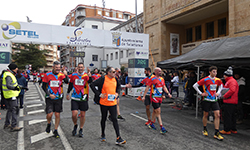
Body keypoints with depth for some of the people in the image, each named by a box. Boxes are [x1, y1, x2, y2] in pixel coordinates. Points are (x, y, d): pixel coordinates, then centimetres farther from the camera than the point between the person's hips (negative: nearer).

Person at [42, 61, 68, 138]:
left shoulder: (61, 74, -2)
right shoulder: (47, 75, -4)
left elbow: (67, 82, -18)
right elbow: (43, 86, 0)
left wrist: (66, 75, -35)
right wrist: (49, 94, -11)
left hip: (58, 98, 1)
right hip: (49, 98, -1)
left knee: (57, 115, 6)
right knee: (49, 114, -8)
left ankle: (55, 130, 22)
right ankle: (48, 124, 26)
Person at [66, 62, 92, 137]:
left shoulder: (86, 75, -5)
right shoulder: (73, 75, 2)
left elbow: (90, 82, -26)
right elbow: (70, 85, 16)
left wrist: (90, 77, -46)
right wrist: (68, 93, 22)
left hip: (83, 98, -1)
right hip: (75, 98, 1)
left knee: (82, 115, 7)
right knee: (74, 114, -7)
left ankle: (81, 130, 25)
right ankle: (75, 126, 24)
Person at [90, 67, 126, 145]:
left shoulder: (115, 79, 3)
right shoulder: (103, 79, -13)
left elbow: (118, 86, 23)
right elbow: (92, 85, -13)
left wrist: (117, 93, 6)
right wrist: (99, 94, -16)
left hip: (113, 103, 3)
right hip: (104, 103, -3)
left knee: (114, 119, -1)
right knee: (104, 119, 14)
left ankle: (118, 139, 0)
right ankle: (103, 135, 36)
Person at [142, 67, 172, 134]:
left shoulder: (162, 79, 10)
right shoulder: (152, 79, -11)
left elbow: (164, 87, 17)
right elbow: (147, 87, -10)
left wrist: (168, 93, 3)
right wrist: (144, 96, -12)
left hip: (160, 97, 7)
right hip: (154, 97, -7)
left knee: (155, 111, 17)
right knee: (158, 112, -8)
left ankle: (151, 123, 33)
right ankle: (161, 127, -5)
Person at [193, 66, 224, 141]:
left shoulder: (218, 80, 2)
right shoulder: (205, 80, -12)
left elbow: (221, 85, 26)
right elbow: (195, 85, -10)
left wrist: (218, 92, 11)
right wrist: (201, 93, -10)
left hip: (214, 100, 4)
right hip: (207, 100, -4)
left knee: (217, 115, -5)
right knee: (205, 115, 8)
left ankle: (216, 133, 2)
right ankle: (204, 129, 30)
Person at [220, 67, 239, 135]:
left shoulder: (232, 81, -13)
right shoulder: (229, 81, 19)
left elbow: (232, 90, -26)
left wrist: (224, 96, -19)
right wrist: (224, 96, 12)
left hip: (229, 102, -11)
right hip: (233, 102, 11)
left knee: (227, 116, -6)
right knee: (232, 116, 16)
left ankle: (227, 130, 0)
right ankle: (233, 129, 25)